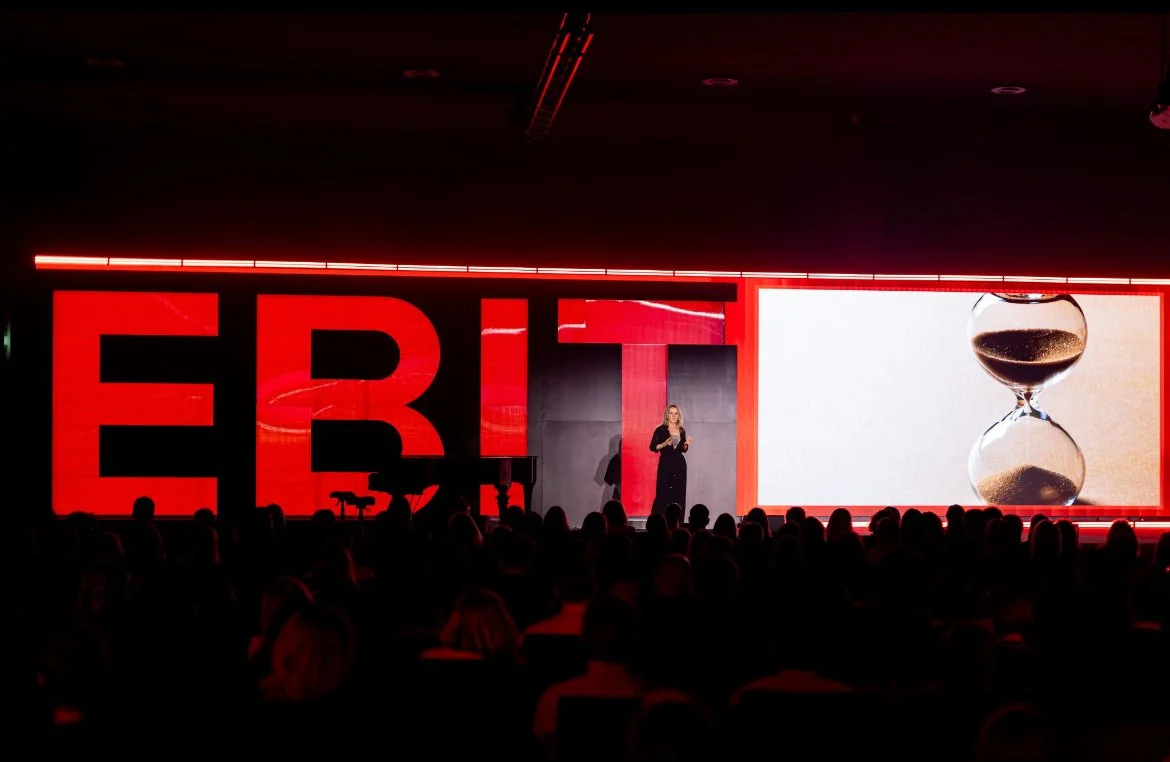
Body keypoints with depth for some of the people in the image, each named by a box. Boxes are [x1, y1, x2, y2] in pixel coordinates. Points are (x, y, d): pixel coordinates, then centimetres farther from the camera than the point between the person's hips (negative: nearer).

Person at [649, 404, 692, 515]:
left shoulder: (682, 431, 10)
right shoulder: (661, 430, -3)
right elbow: (653, 447, -5)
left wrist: (686, 444, -2)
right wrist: (664, 444, -19)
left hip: (679, 464, 4)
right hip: (665, 464, -4)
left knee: (679, 495, 1)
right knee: (663, 494, -9)